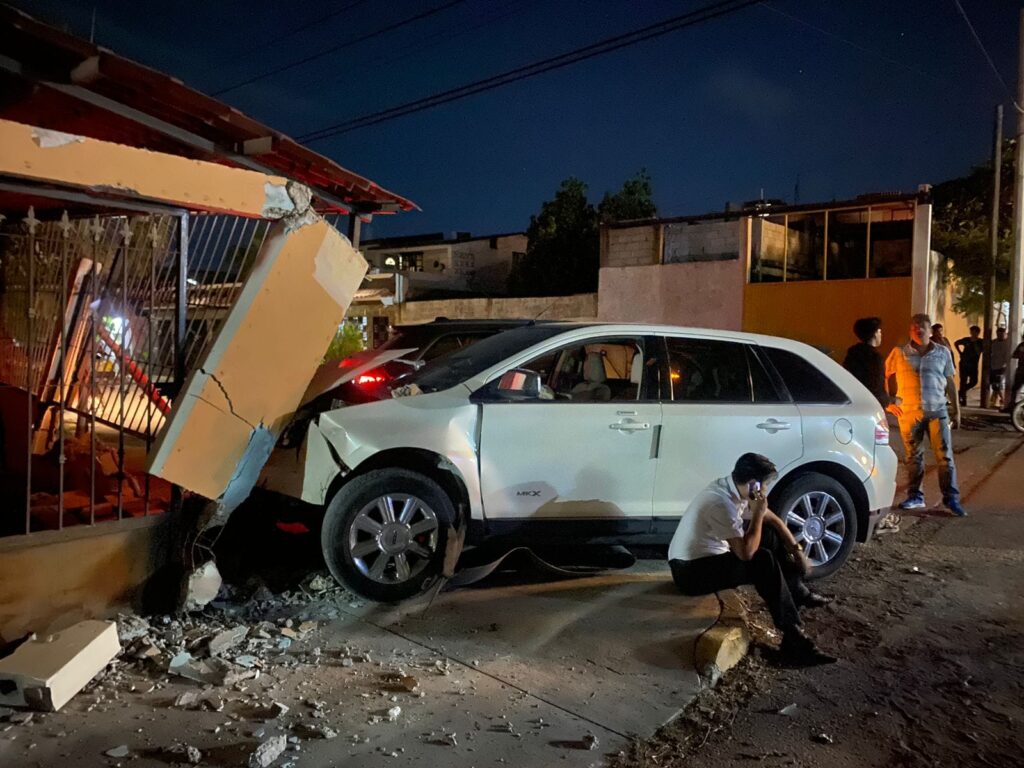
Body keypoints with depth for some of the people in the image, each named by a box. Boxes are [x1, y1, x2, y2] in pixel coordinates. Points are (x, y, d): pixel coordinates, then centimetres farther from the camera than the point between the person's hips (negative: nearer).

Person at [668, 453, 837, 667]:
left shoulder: (737, 488, -1)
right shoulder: (721, 503, -29)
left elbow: (773, 520, 13)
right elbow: (746, 553, -29)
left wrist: (796, 549, 6)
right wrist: (758, 514, -22)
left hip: (710, 556, 10)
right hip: (691, 571, -10)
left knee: (771, 535, 10)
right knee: (764, 561, -23)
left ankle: (798, 594, 27)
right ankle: (793, 640, -18)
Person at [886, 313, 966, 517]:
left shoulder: (942, 353, 6)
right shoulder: (899, 353, 2)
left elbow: (950, 383, 10)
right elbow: (890, 379, 9)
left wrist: (956, 411, 9)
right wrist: (890, 401, -2)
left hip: (937, 411, 0)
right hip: (908, 412, 0)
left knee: (945, 456, -1)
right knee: (913, 457, 8)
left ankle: (951, 498, 7)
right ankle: (915, 496, 19)